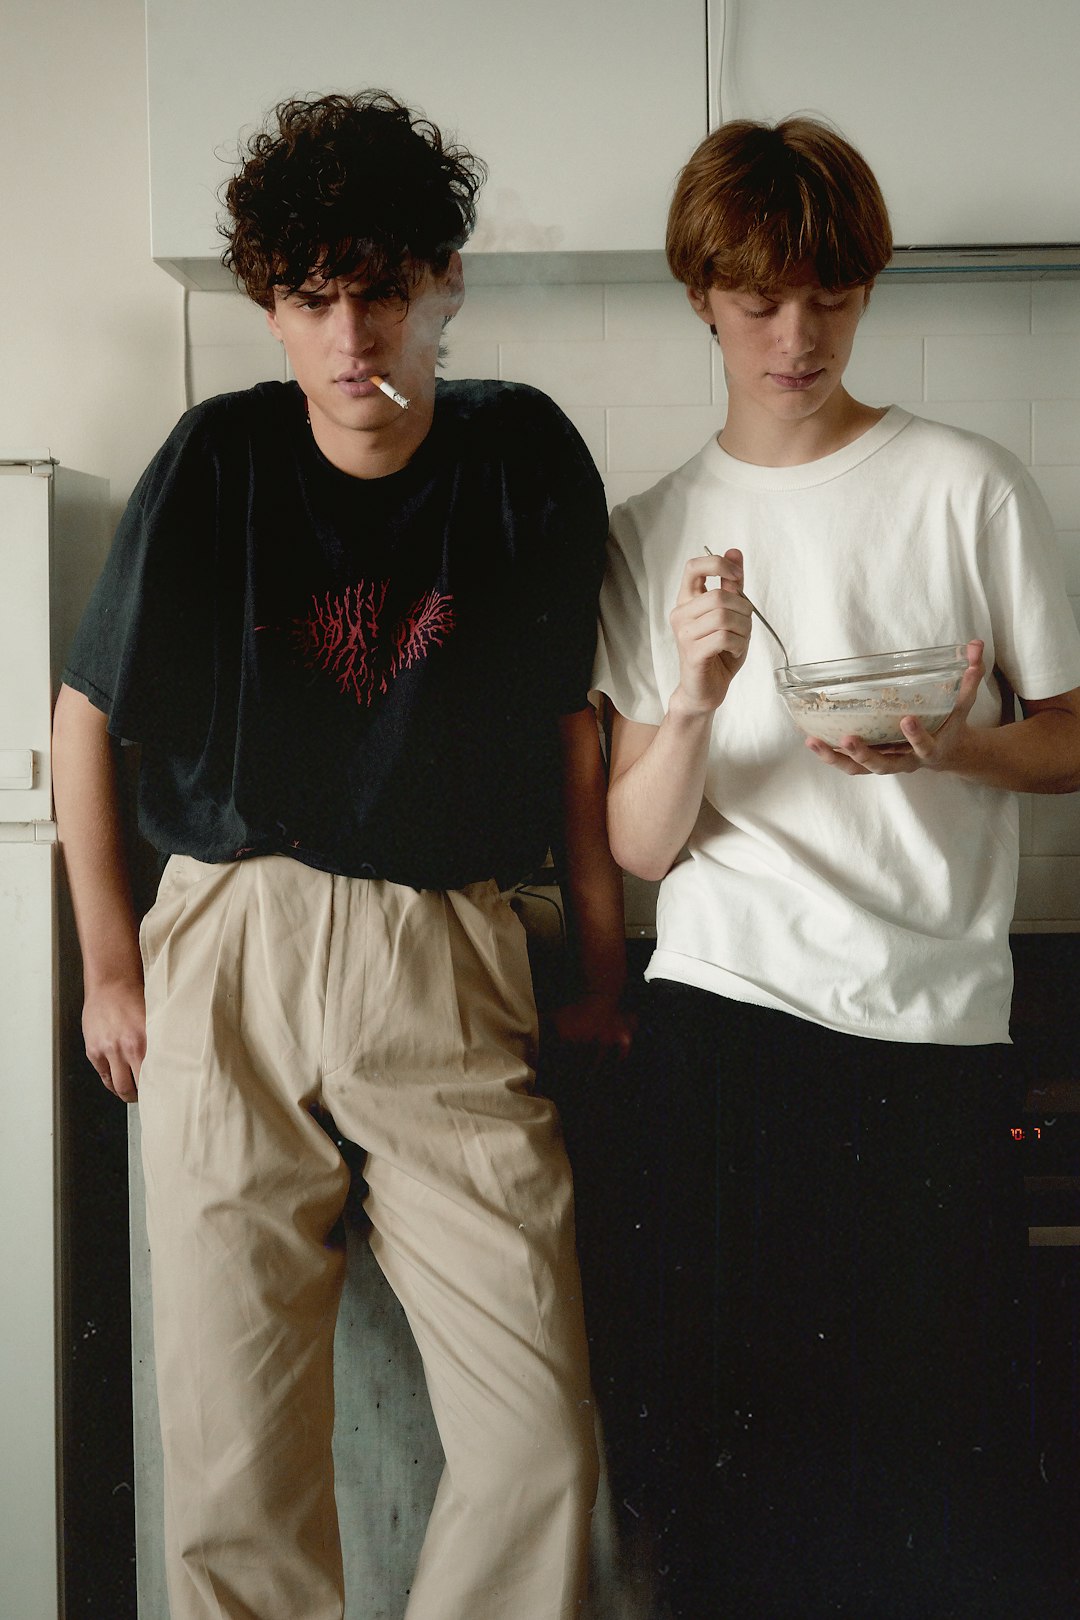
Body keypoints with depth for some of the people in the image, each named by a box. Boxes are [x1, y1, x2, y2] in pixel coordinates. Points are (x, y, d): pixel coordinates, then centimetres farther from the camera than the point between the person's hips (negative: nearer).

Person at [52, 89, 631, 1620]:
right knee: (236, 1452, 6)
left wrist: (606, 965, 10)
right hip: (233, 952, 0)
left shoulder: (526, 457, 1)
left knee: (539, 1443, -2)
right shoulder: (219, 462, -1)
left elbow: (574, 720, 9)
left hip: (453, 971, 1)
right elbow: (86, 716, 8)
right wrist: (112, 968, 8)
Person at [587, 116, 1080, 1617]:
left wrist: (952, 747, -13)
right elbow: (640, 844, 3)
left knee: (931, 1470, 2)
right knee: (709, 1435, 5)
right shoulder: (655, 533, 8)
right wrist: (692, 698, -16)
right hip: (720, 1014, 1)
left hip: (935, 1034, -1)